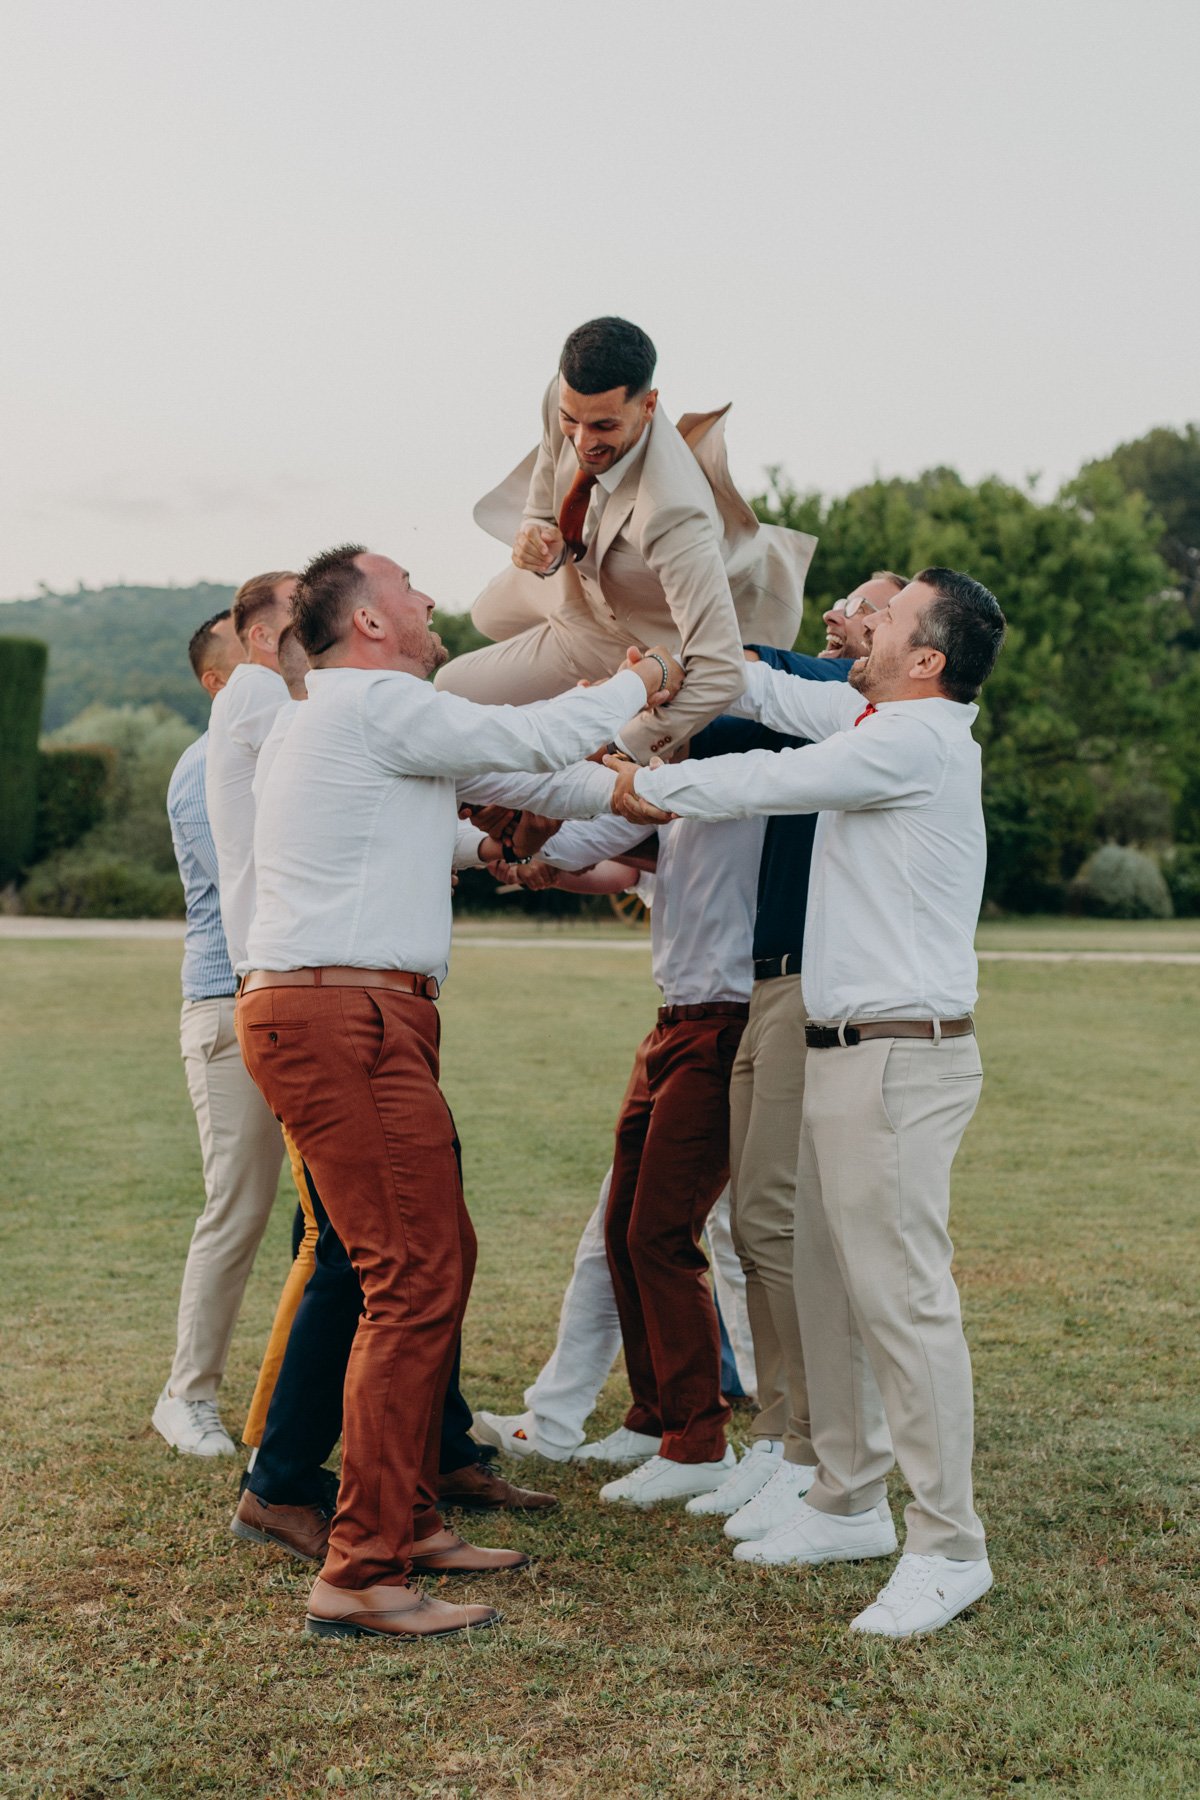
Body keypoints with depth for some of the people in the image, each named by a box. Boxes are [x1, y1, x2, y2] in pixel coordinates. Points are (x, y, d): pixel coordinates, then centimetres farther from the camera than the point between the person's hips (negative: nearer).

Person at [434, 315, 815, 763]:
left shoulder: (672, 515, -50)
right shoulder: (565, 398, -30)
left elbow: (720, 674, -50)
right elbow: (541, 508, -10)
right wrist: (538, 542, -36)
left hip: (626, 623, -6)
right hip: (580, 565, 6)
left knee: (453, 692, 3)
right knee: (489, 618, 35)